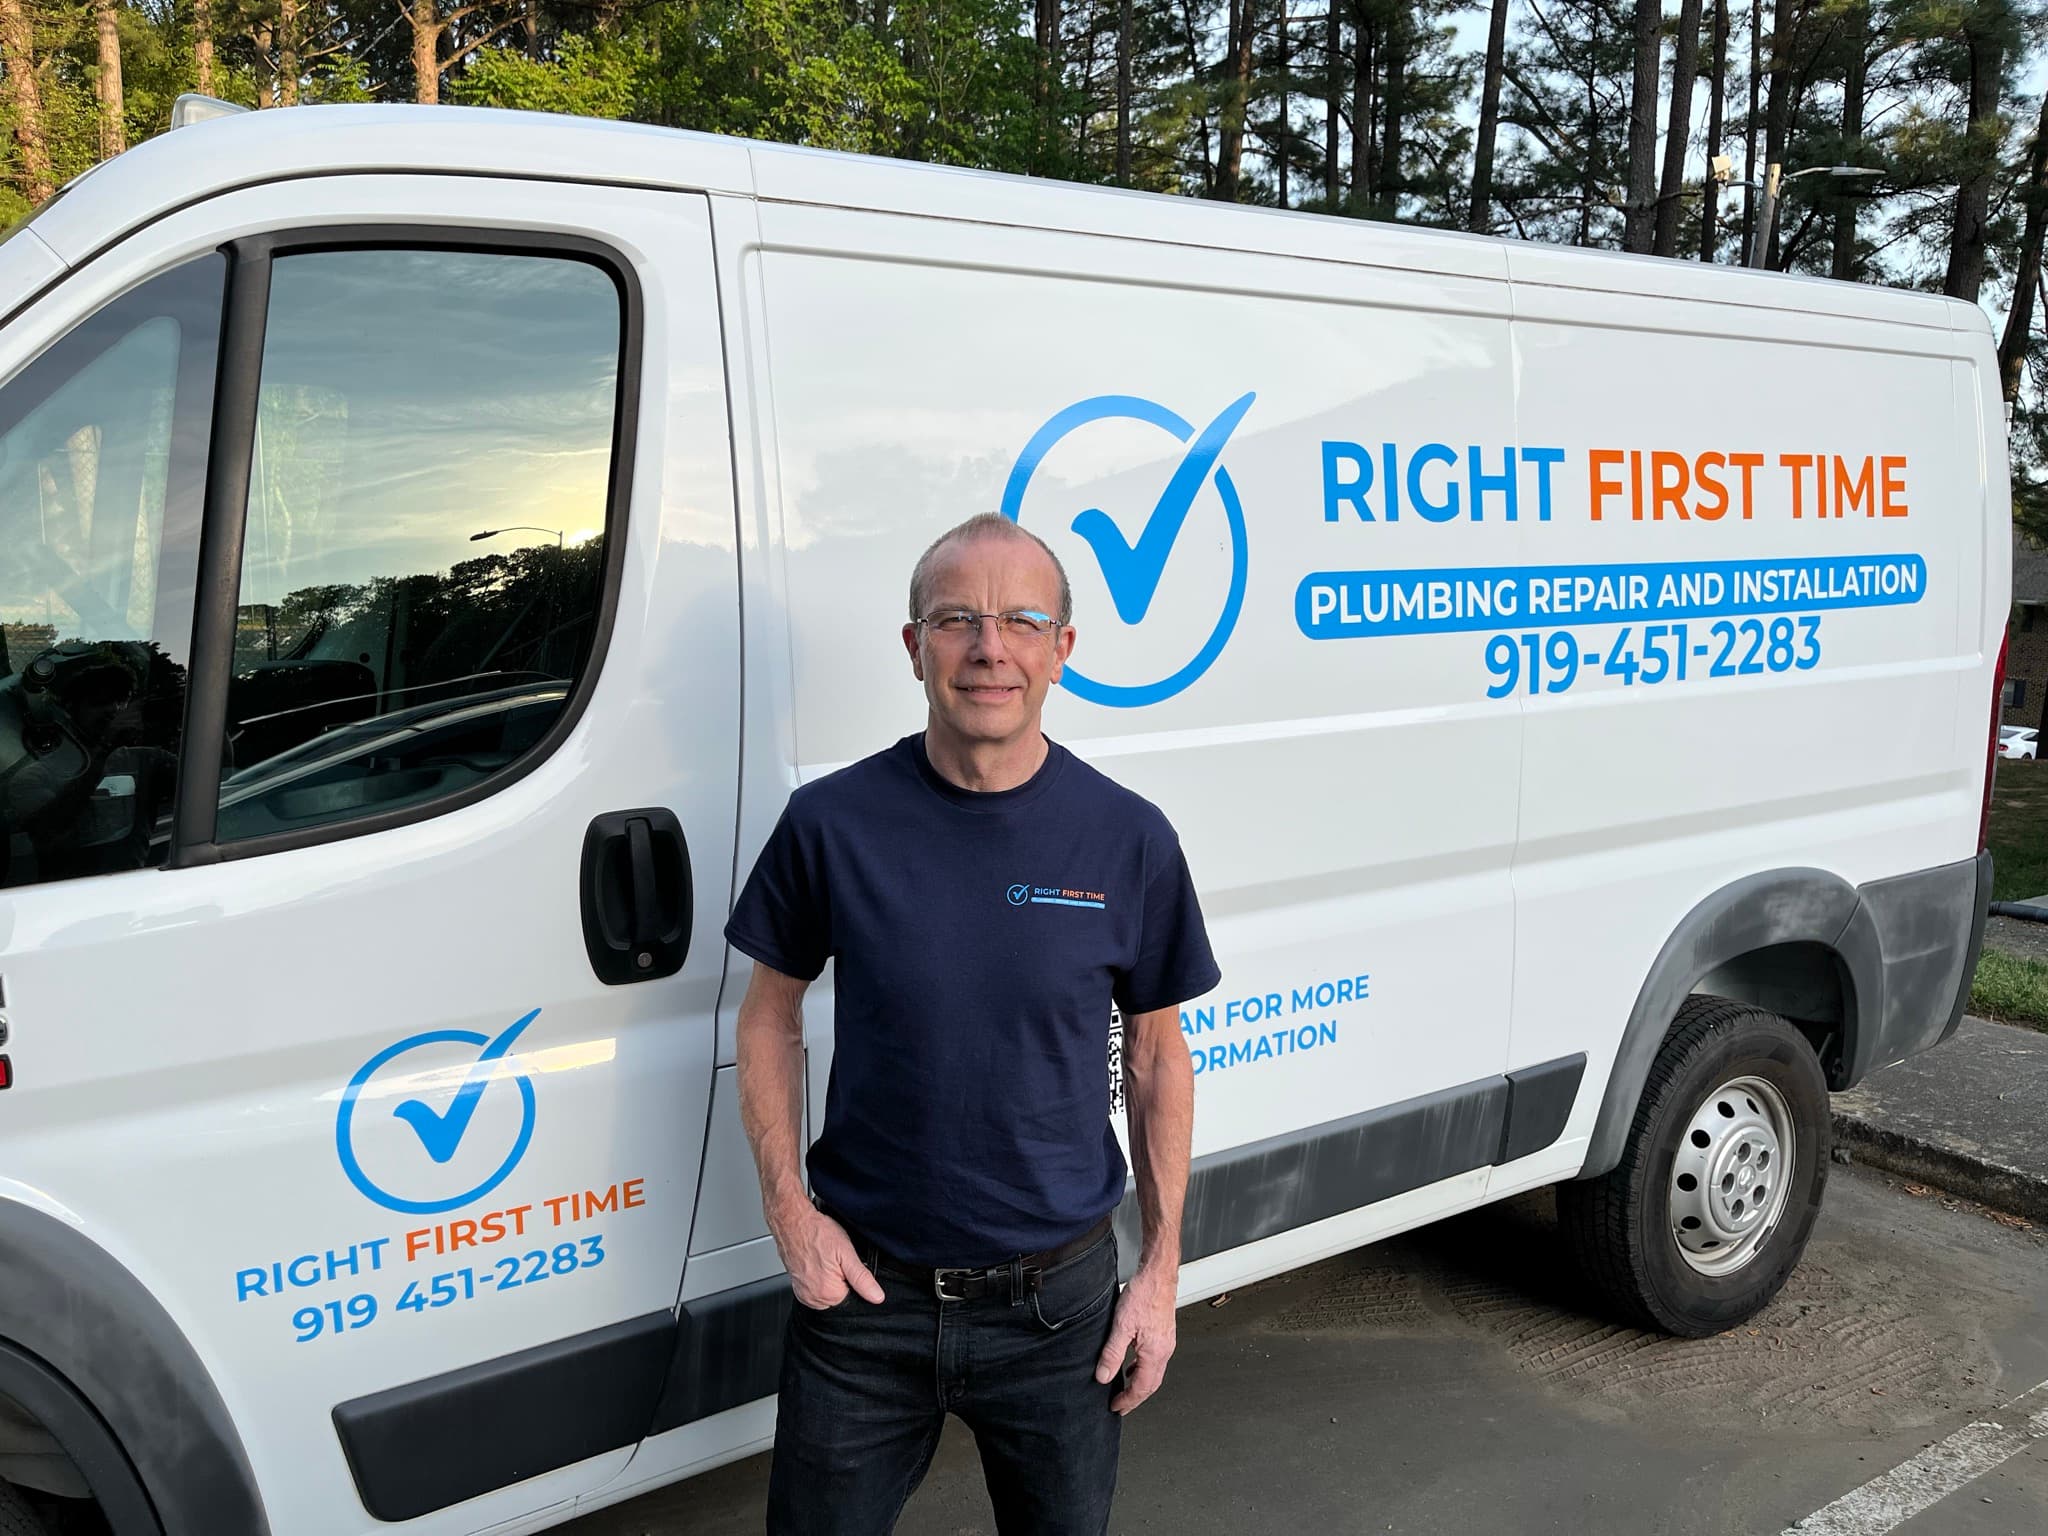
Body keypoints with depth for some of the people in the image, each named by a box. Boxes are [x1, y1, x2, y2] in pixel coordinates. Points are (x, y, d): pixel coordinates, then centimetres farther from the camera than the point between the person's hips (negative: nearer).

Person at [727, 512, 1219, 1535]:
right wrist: (789, 1210, -5)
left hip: (1057, 1299, 1)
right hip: (862, 1291, 0)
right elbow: (769, 1017, 4)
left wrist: (1161, 1267, 1)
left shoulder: (1129, 839, -7)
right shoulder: (830, 823, -9)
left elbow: (1157, 1055, 2)